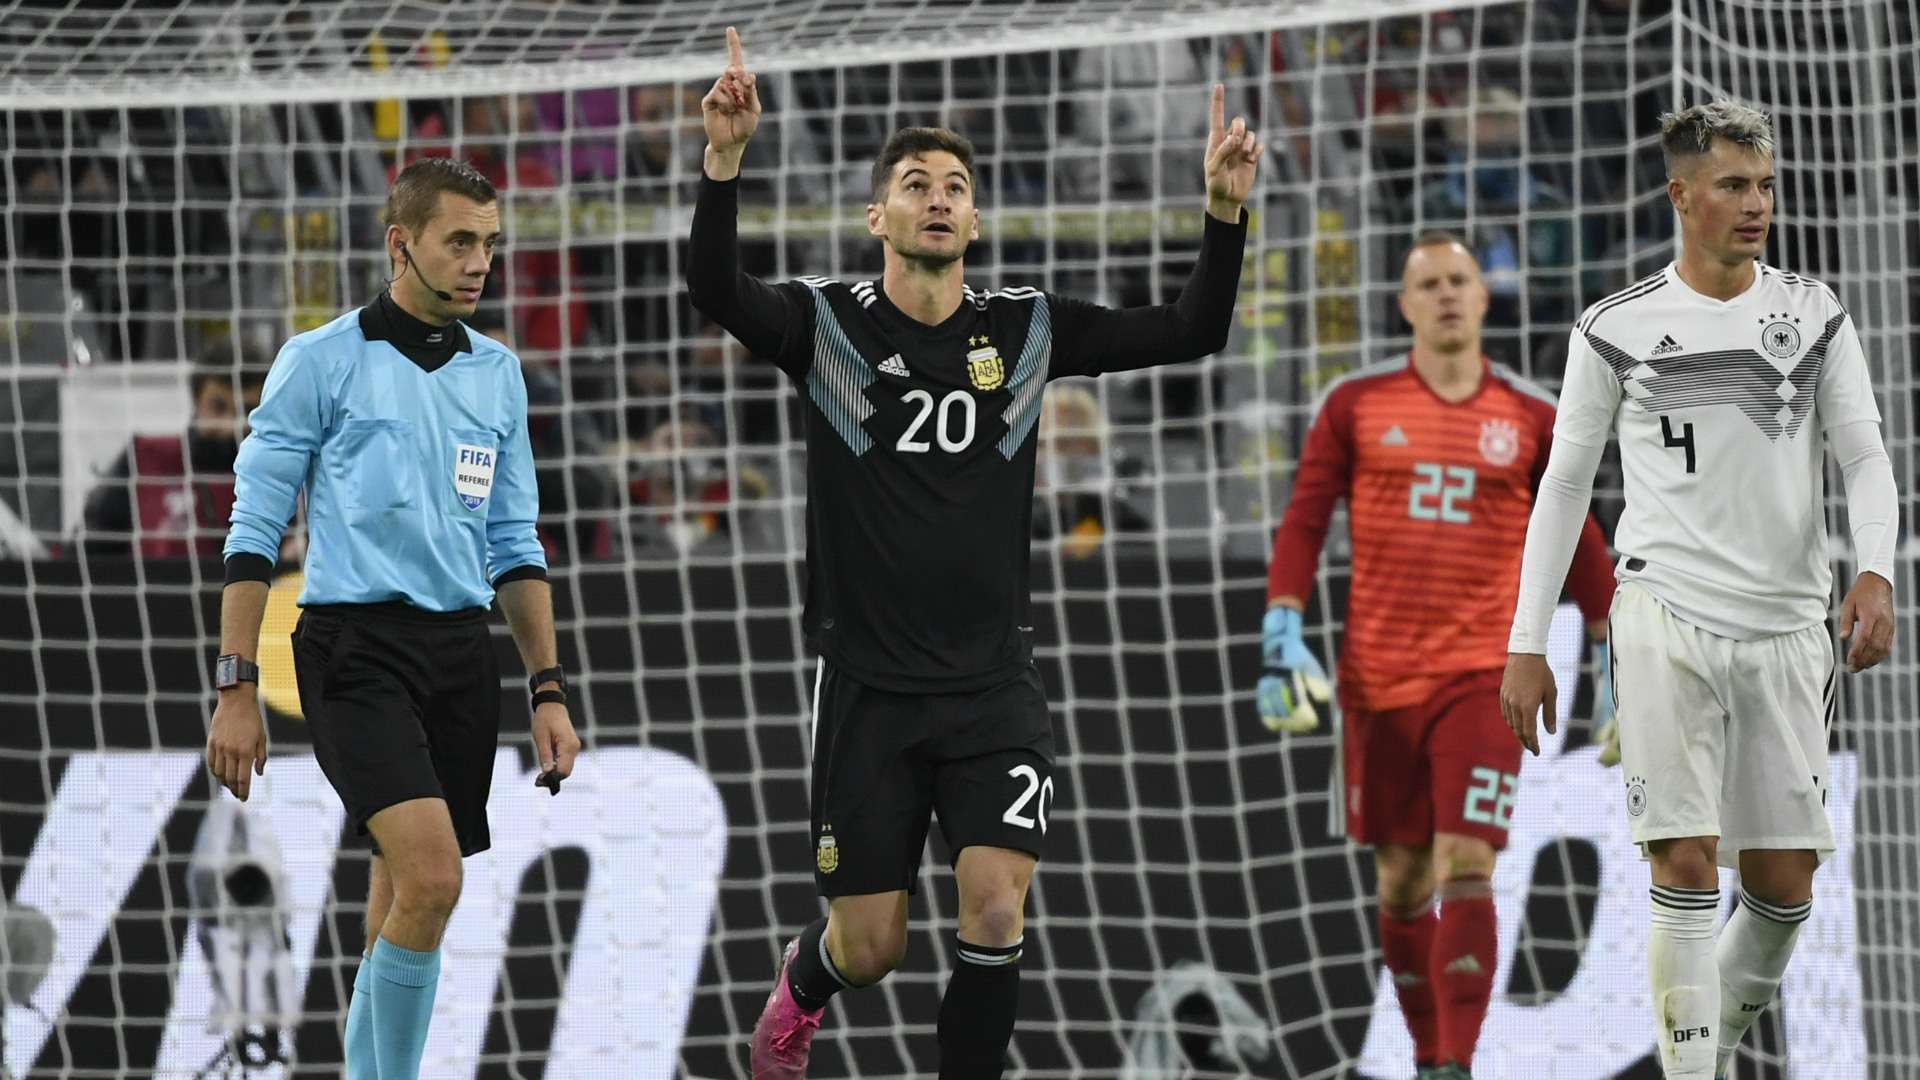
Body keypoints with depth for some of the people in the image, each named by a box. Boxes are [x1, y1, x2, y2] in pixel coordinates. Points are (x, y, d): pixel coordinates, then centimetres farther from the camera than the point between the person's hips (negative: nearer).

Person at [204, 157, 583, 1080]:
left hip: (462, 653, 6)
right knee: (431, 874, -22)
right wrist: (236, 690, -7)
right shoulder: (321, 361, -3)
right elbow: (255, 528, -2)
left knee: (407, 912, 7)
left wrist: (549, 692, 11)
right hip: (355, 648, -6)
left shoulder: (497, 372, 13)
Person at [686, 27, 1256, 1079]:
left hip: (993, 685, 2)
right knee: (871, 946, 6)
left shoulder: (1026, 330, 4)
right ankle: (800, 984, 43)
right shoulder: (828, 323, -4)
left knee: (996, 911, -14)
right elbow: (715, 289, -23)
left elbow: (1189, 332, 0)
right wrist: (723, 159, -38)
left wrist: (1225, 210, -16)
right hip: (868, 684, -1)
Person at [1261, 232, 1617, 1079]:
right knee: (1402, 881, 6)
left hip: (1483, 676, -1)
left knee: (1467, 871, -14)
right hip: (1378, 678, 1)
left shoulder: (1531, 418, 5)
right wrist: (1282, 636, -7)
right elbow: (1302, 525, 4)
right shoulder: (1355, 405, 5)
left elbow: (1577, 541, 13)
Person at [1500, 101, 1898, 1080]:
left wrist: (1876, 571, -17)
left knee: (1783, 885, 4)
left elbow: (1864, 454, 3)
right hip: (1667, 619, -3)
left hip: (1787, 624, 3)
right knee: (1686, 867, -13)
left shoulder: (1815, 314, 7)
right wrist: (1527, 645, 5)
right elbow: (1564, 483, 8)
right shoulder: (1616, 329, 2)